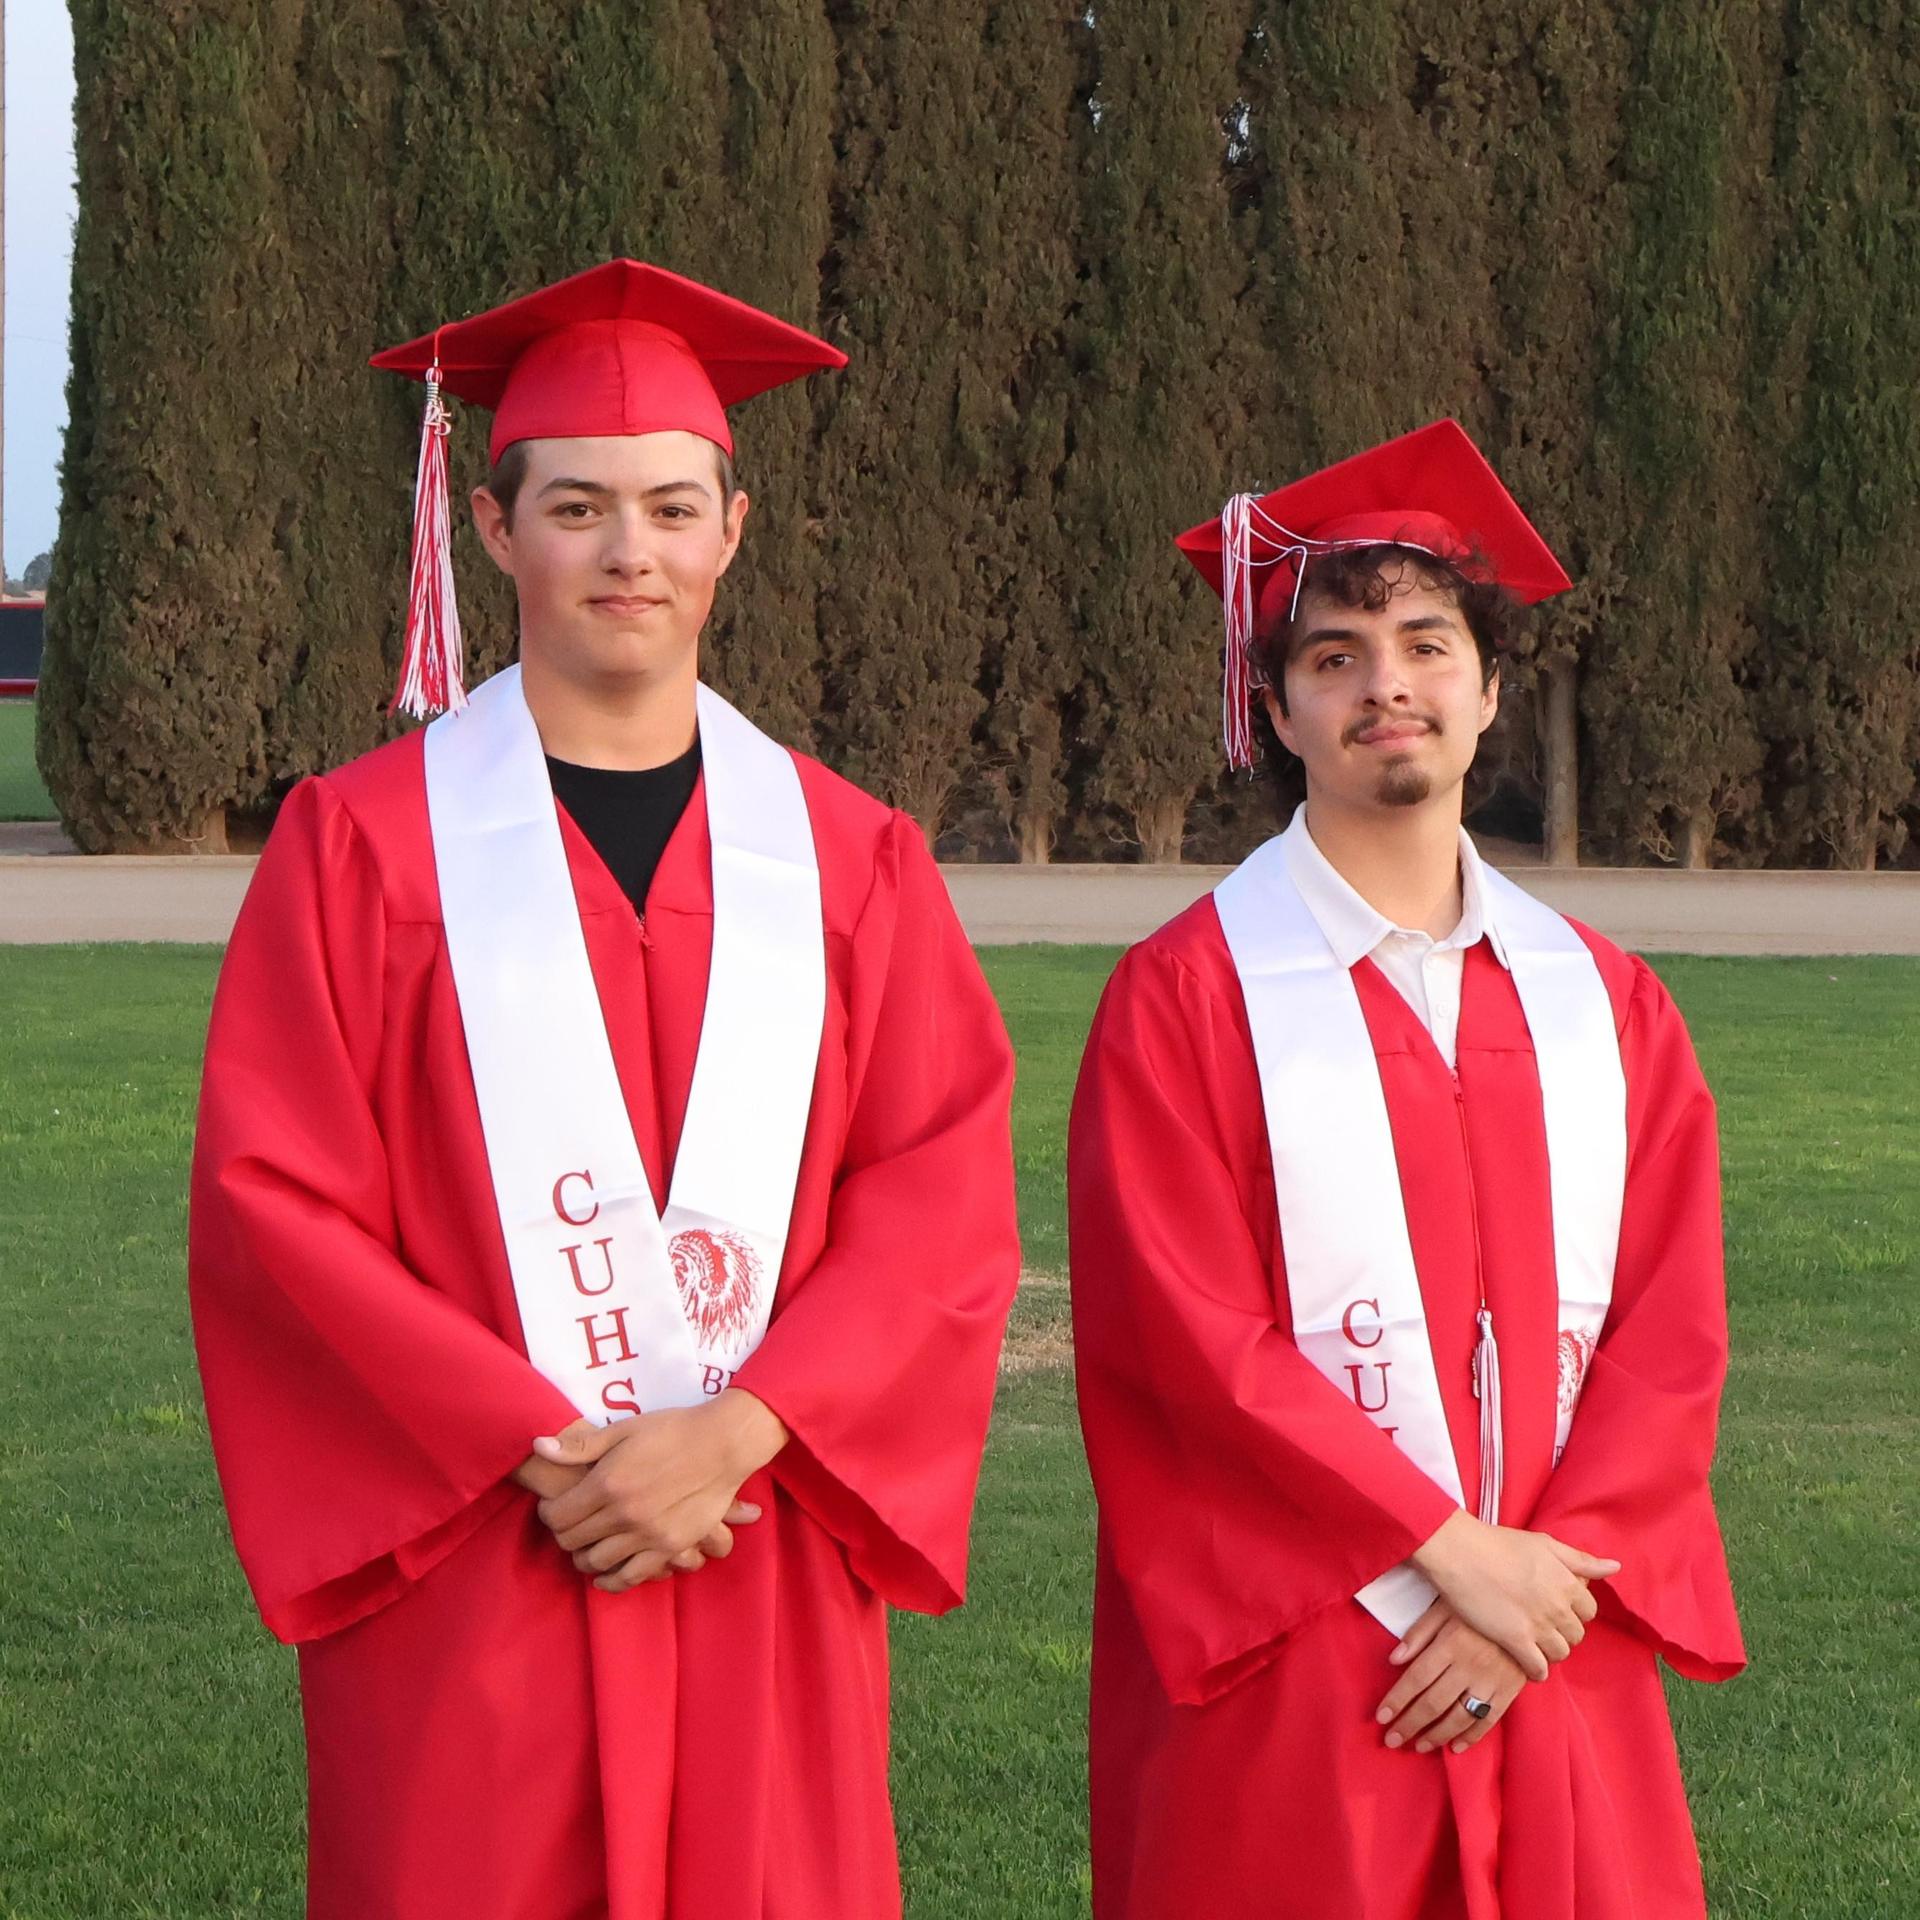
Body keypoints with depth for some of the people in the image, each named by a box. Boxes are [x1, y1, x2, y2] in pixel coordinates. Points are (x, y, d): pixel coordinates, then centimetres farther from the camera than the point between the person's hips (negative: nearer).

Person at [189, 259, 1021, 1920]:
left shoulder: (848, 860, 7)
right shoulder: (364, 845, 1)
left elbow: (946, 1204, 1)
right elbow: (274, 1209, -5)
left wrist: (732, 1436, -12)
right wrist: (539, 1449, -13)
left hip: (767, 1590, 2)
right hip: (461, 1587, -2)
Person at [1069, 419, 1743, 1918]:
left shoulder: (1608, 1005, 9)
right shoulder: (1187, 996, -4)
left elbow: (1669, 1334, 3)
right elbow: (1189, 1333, -11)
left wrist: (1551, 1584, -10)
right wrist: (1452, 1549, -14)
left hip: (1558, 1672, 4)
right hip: (1290, 1678, -3)